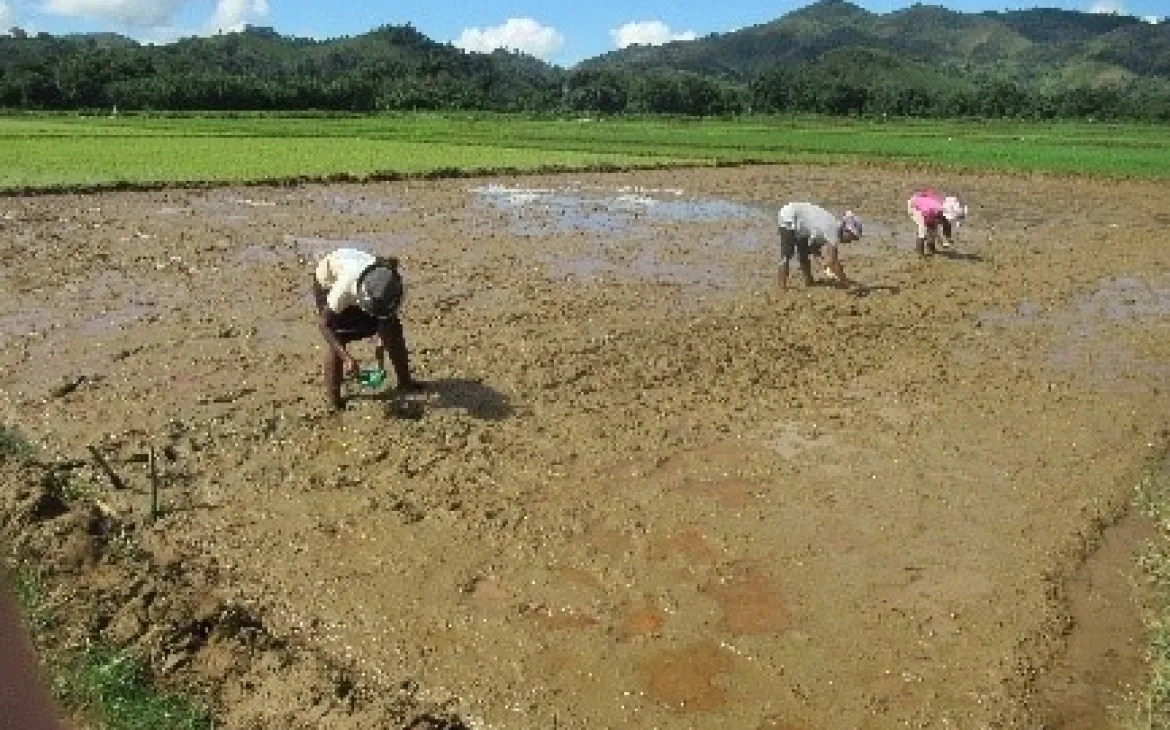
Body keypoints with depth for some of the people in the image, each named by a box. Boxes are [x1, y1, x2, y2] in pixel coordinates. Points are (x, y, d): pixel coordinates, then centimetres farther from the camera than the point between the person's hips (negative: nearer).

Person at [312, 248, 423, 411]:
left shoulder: (390, 284, -34)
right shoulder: (345, 287, -46)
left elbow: (387, 315, -13)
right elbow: (324, 324, -36)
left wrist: (381, 343, -23)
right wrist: (347, 357, -42)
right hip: (329, 282, -4)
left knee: (393, 329, -2)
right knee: (337, 338, -17)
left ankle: (405, 381, 15)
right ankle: (332, 395, -1)